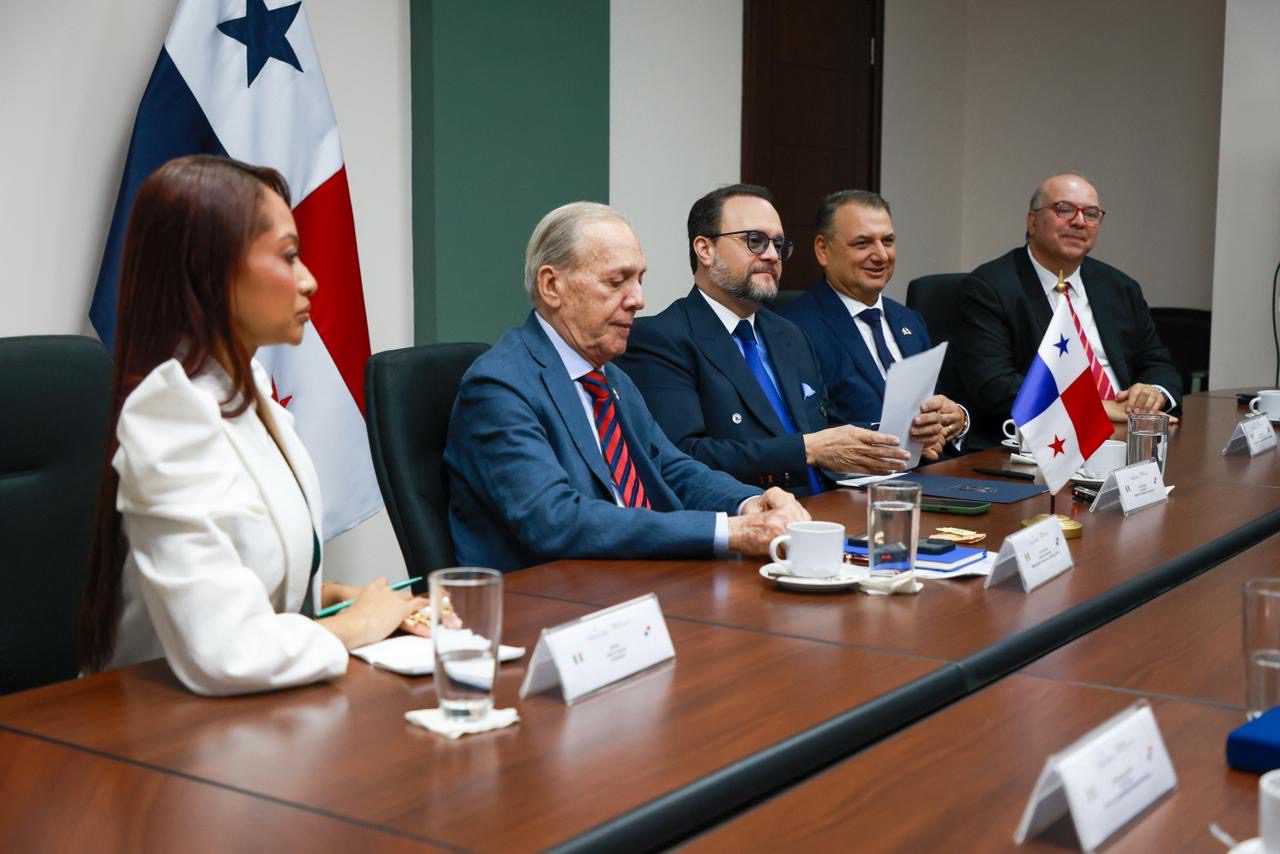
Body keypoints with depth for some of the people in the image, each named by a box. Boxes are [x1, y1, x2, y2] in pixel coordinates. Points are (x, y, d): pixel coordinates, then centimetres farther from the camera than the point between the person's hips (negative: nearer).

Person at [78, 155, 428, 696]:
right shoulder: (178, 417, -21)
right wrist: (359, 623, -13)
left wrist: (336, 594, 0)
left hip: (267, 708, 8)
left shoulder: (246, 388, 5)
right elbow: (226, 655, -29)